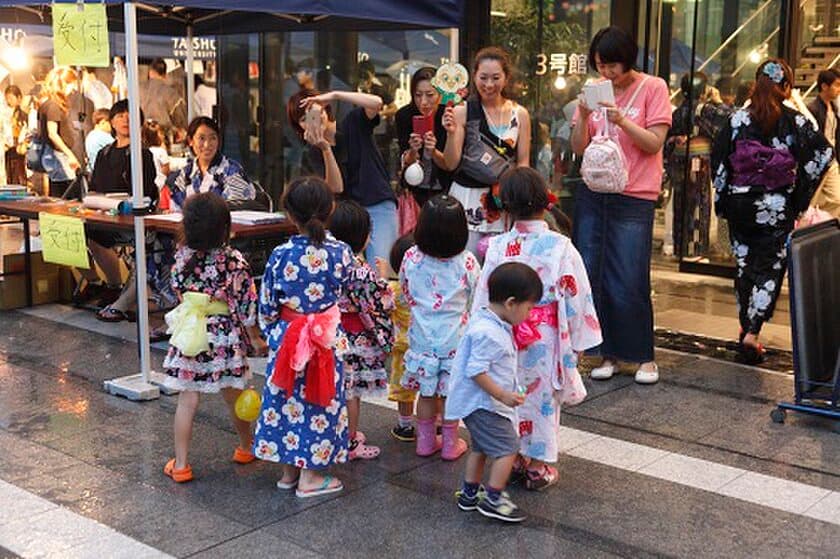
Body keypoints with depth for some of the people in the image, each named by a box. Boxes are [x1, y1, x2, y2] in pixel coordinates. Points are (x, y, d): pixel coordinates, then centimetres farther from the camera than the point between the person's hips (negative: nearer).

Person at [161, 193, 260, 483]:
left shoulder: (182, 256, -7)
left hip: (189, 336, 1)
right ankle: (246, 447, 38)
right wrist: (255, 337, 1)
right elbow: (245, 305, -11)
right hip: (226, 337, -1)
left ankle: (180, 464, 9)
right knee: (234, 396, 17)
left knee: (187, 400, 6)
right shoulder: (234, 261, -16)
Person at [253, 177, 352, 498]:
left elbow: (267, 304, -2)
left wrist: (271, 333, 16)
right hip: (327, 340, -1)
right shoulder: (341, 252, -11)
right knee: (320, 401, 10)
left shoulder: (280, 255, -11)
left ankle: (289, 470, 26)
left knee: (287, 399, 14)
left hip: (287, 338, 1)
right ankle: (310, 476, 17)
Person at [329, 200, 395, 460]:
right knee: (352, 392, 5)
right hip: (356, 339, -7)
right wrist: (383, 279, -4)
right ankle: (351, 444, 17)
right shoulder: (361, 271, -23)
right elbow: (376, 308, -16)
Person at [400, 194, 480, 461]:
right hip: (455, 339, -2)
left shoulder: (411, 258, -11)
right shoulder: (467, 262, -15)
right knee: (452, 393, 11)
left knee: (426, 393, 15)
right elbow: (478, 297, -1)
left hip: (422, 337, 2)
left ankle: (426, 441, 27)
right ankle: (450, 444, 22)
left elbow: (405, 293, 4)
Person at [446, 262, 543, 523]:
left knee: (480, 447, 22)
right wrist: (503, 395, -25)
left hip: (477, 403, 11)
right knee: (507, 448, -6)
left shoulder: (484, 317, 5)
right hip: (483, 403, -11)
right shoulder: (488, 333, -27)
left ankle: (469, 494, 34)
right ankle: (493, 499, 2)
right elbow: (476, 371, -27)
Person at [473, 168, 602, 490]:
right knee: (542, 397, 11)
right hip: (546, 339, -2)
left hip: (505, 338, 2)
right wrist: (578, 342, 3)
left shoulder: (498, 247, -9)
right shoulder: (559, 247, -13)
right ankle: (537, 466, 19)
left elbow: (484, 296, -3)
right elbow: (576, 296, -9)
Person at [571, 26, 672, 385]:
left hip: (633, 198, -4)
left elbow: (654, 143, -9)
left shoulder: (653, 88, -2)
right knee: (590, 277, 4)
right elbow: (579, 149, 5)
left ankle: (644, 356, 12)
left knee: (628, 283, -4)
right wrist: (583, 116, -13)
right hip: (592, 194, 4)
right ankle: (608, 354, 15)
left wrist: (622, 121, -22)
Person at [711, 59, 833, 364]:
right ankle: (752, 333, -9)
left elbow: (718, 159, -3)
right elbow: (824, 153, -9)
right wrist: (801, 195, -2)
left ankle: (745, 328, 23)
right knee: (770, 269, 3)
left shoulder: (738, 119, -1)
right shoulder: (796, 121, -3)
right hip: (778, 207, -2)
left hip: (739, 204, 2)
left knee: (745, 267, 14)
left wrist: (722, 199, 5)